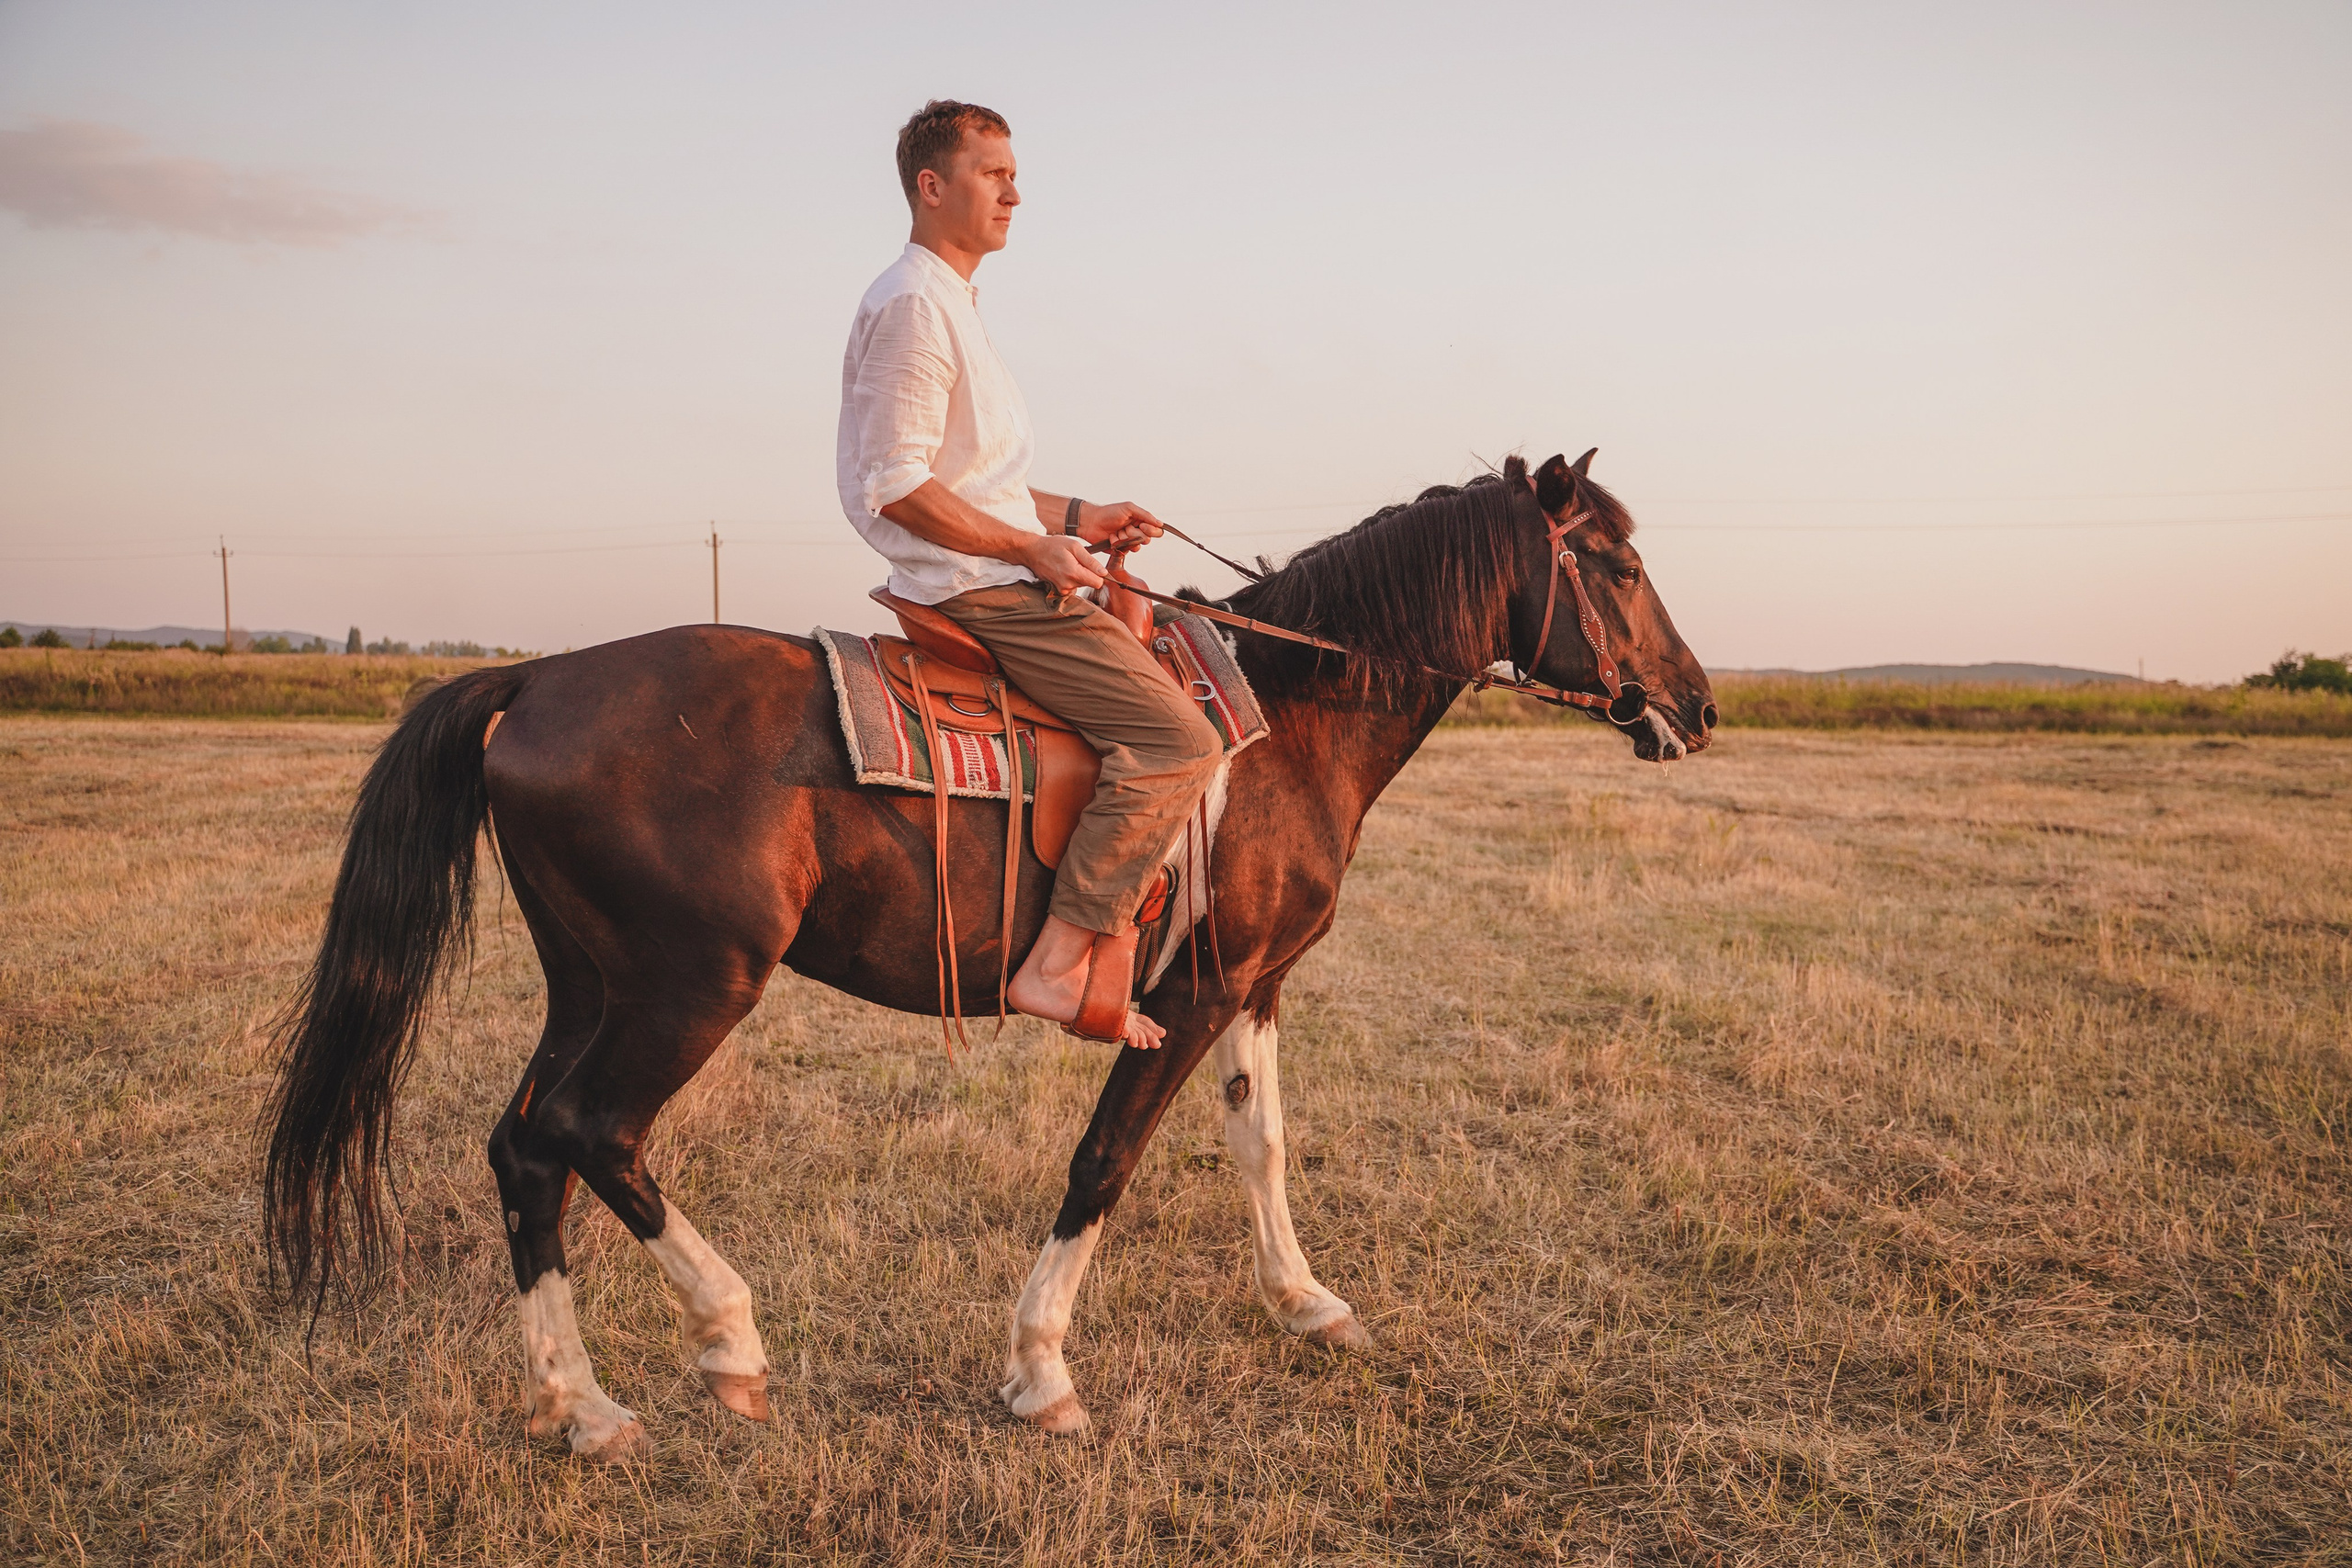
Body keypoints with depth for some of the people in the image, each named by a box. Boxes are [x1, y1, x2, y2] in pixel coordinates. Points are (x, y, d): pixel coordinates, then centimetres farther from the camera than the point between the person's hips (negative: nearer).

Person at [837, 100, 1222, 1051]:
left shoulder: (950, 302, 21)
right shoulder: (912, 303, -13)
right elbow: (899, 486, -20)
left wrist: (1077, 518, 16)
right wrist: (1034, 548, -21)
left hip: (998, 578, 11)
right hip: (976, 591, -11)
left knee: (1165, 674, 19)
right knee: (1179, 740, -18)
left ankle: (1109, 933, 14)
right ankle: (1055, 966, -17)